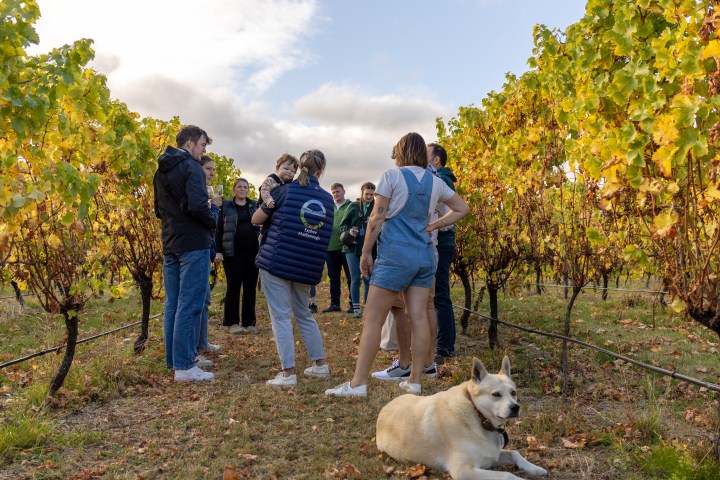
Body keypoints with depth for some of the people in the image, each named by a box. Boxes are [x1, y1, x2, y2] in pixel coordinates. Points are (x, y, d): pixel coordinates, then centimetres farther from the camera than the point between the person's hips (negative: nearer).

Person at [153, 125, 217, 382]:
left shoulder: (161, 170, 16)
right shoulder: (191, 167, -12)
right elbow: (198, 205, -24)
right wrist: (212, 223, -8)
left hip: (169, 245, 9)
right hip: (193, 245, -9)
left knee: (172, 304, 13)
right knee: (189, 306, -5)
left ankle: (173, 360, 23)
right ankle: (184, 367, 0)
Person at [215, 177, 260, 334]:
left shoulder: (254, 205, 14)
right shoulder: (226, 206, 5)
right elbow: (219, 230, 2)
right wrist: (218, 250, -7)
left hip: (252, 251, 3)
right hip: (233, 252, -3)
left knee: (250, 287, 5)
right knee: (234, 287, 0)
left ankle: (249, 322, 13)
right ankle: (232, 322, 8)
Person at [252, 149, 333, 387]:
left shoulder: (285, 191, -3)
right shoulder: (328, 199, 7)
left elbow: (256, 220, 3)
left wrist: (269, 204, 20)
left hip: (276, 261, -4)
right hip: (307, 267, 4)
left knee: (281, 317, 1)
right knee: (304, 315, 19)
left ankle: (288, 373, 0)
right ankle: (320, 364, 24)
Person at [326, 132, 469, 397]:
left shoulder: (392, 176, -5)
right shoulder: (435, 182, 11)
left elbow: (376, 219, -7)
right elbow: (462, 208, 21)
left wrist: (366, 253, 0)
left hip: (396, 253, -6)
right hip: (425, 254, 6)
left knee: (372, 319, -3)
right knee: (419, 317, 6)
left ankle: (358, 383, -2)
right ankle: (415, 381, 13)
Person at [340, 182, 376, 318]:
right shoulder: (353, 206, 5)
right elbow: (343, 224, 9)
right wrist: (348, 231, -11)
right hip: (352, 247, 1)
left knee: (368, 279, 4)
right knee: (355, 278, 4)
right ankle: (356, 308, 12)